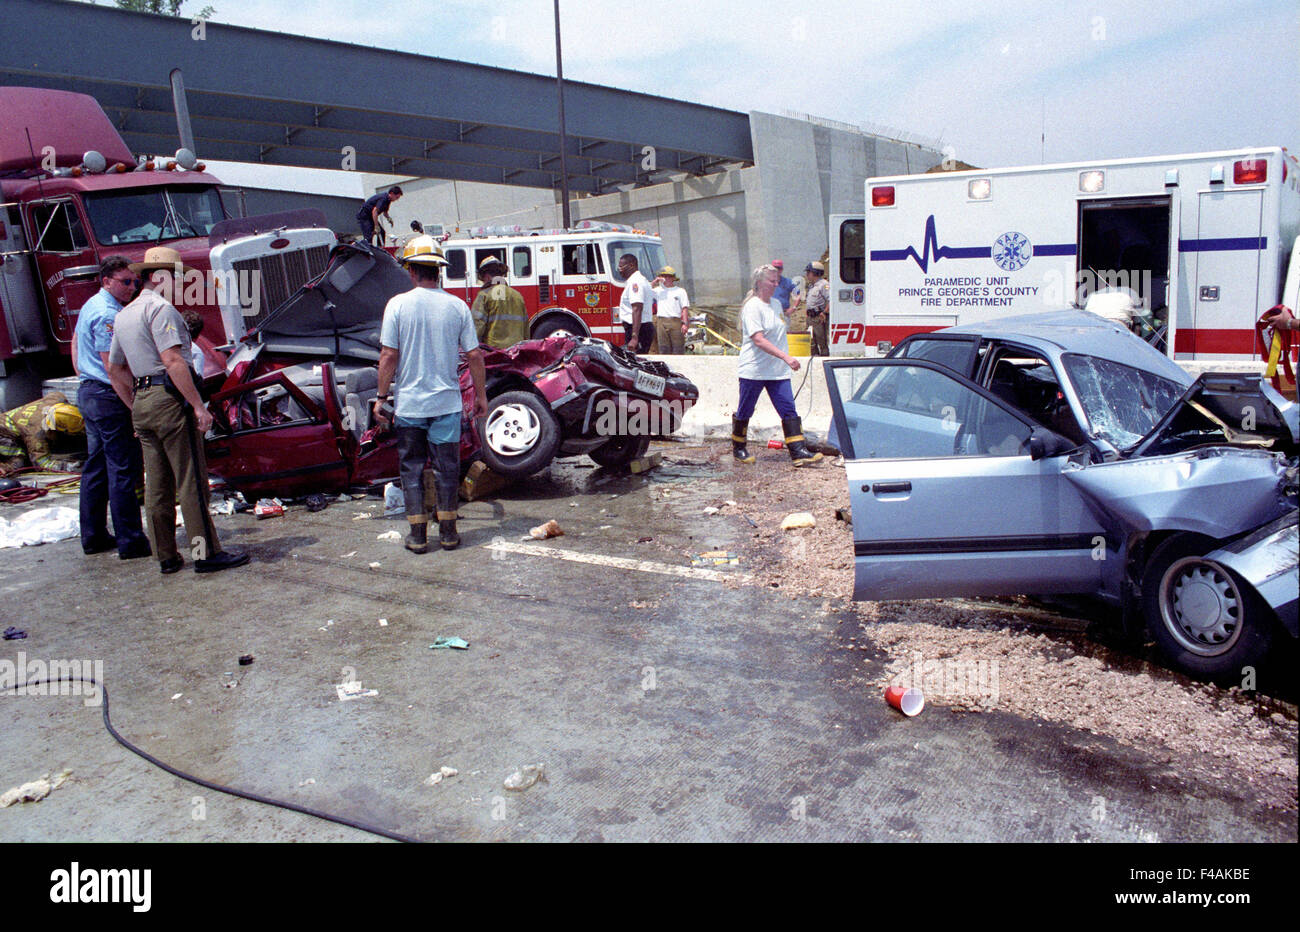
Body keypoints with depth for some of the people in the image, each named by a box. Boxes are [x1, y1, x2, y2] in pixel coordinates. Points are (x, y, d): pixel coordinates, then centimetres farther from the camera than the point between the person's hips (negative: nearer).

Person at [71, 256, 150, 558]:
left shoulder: (90, 306, 16)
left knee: (96, 467, 15)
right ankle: (130, 542, -4)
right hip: (109, 398, -11)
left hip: (87, 393, 11)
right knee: (124, 470, -7)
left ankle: (94, 536, 23)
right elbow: (112, 366, -22)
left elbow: (75, 343, 28)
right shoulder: (108, 315, -18)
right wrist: (134, 405, -21)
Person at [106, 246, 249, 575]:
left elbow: (114, 370, 24)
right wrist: (199, 406, -20)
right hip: (169, 398, -9)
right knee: (191, 481, -6)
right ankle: (207, 553, -3)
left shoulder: (124, 315, 20)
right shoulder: (160, 307, -9)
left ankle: (166, 557, 15)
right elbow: (172, 360, -19)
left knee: (157, 485, 10)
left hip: (141, 402, 9)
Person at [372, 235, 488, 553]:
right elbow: (474, 355, -2)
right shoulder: (457, 306, -3)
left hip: (409, 404, -1)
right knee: (447, 468, 10)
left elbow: (388, 355, -8)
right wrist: (481, 395, 9)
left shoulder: (398, 304, -7)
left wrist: (382, 397, 1)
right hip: (447, 402, 1)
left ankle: (417, 535, 13)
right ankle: (448, 533, 16)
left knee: (412, 468, 10)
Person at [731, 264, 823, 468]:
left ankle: (799, 452, -7)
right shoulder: (752, 307, -13)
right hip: (753, 369, -7)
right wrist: (786, 357, -31)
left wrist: (786, 358, 19)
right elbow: (758, 339, -24)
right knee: (744, 412, 6)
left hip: (778, 371, 7)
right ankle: (738, 449, 24)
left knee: (789, 410, -4)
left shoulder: (776, 304, 13)